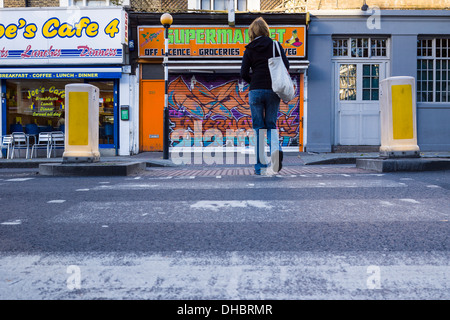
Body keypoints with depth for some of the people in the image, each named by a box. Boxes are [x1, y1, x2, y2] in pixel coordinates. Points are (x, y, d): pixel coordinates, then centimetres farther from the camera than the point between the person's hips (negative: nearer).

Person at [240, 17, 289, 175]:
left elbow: (244, 74, -2)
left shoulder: (249, 49, 4)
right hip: (273, 91, 1)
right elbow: (286, 65, 0)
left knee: (259, 126, 6)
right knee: (271, 124, 11)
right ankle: (275, 149, -19)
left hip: (256, 91, 0)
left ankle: (260, 164, 5)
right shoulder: (275, 45, 5)